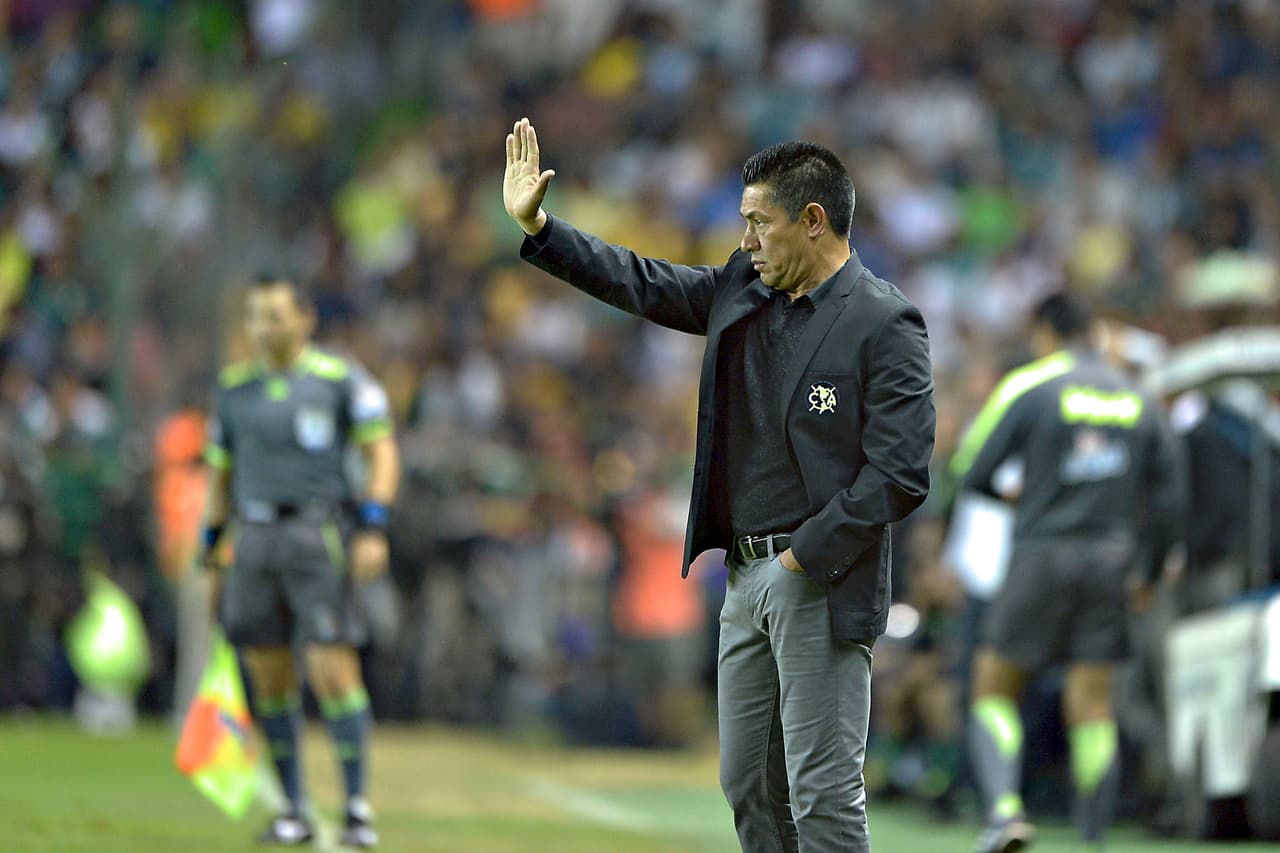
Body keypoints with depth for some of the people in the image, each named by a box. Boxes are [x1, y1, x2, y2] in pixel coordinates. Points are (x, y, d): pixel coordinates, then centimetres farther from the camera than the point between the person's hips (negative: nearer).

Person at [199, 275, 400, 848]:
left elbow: (382, 451, 0)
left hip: (316, 534, -4)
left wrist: (374, 528, -10)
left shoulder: (340, 378, 0)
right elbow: (220, 472, 20)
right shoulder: (235, 387, 13)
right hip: (255, 537, 4)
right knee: (269, 681, 3)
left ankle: (358, 807, -5)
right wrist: (209, 550, 16)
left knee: (333, 670, -12)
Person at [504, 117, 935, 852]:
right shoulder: (742, 292, 10)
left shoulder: (886, 324, -12)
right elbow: (641, 284, 19)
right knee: (749, 785, 12)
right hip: (749, 575, 8)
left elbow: (900, 475, -17)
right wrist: (536, 226, 13)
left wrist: (804, 558, -16)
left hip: (823, 580, -8)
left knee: (824, 793, -8)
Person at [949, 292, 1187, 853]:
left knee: (993, 692, 6)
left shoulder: (1028, 387, -5)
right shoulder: (1135, 398, 9)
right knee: (1092, 709, 6)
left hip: (1042, 556, -4)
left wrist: (1007, 493, 17)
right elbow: (1170, 495, 11)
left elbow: (970, 470, -5)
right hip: (1109, 564, 4)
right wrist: (1150, 571, 21)